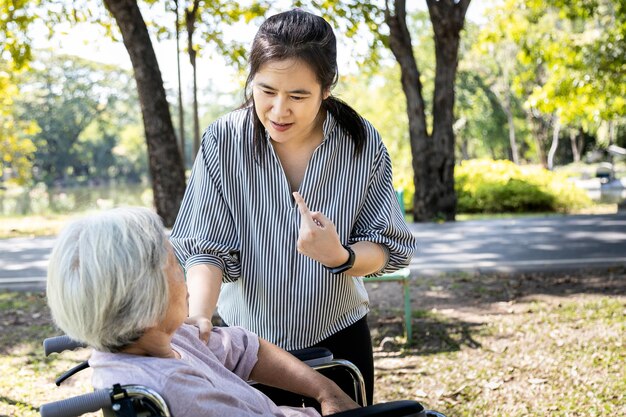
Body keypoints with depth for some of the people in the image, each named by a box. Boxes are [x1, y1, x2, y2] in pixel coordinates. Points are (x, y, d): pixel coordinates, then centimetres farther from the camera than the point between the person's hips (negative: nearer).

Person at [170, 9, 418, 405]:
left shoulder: (363, 143, -15)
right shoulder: (224, 140, -17)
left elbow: (388, 248, -10)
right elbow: (206, 248, -16)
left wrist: (339, 257, -31)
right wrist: (198, 315, -35)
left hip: (337, 338, 1)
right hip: (244, 337, 0)